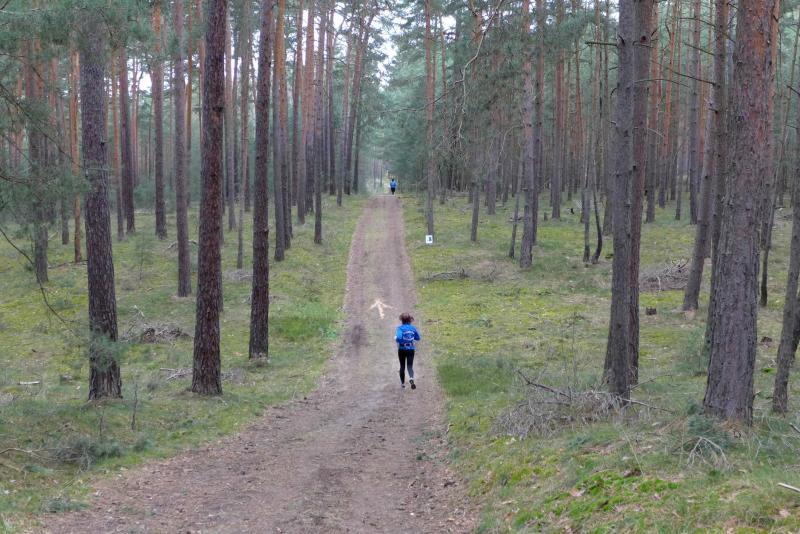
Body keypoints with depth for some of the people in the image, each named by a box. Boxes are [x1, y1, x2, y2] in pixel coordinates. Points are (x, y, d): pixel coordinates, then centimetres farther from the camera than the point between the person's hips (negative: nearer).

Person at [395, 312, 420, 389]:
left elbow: (399, 337, -28)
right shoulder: (413, 328, 0)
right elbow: (417, 338, 8)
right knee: (410, 366, -1)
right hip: (411, 349, 2)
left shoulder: (400, 328, -13)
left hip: (402, 350, -2)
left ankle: (403, 383, 25)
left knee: (402, 366, 14)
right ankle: (411, 378, -32)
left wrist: (396, 338, -6)